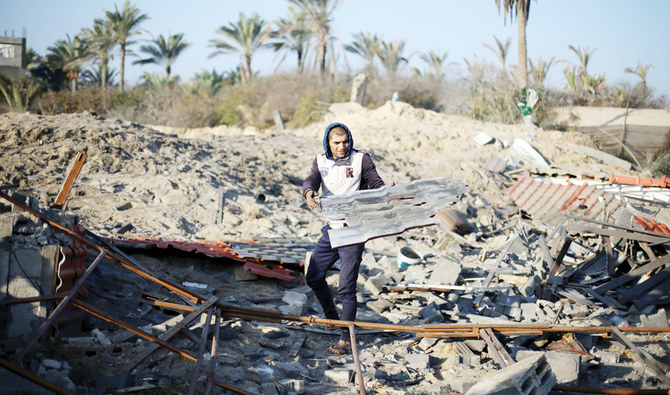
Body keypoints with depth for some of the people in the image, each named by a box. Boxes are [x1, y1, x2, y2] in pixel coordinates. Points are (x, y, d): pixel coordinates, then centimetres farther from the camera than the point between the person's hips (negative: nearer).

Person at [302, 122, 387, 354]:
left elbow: (376, 185, -8)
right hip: (331, 229, 6)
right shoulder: (321, 161, 7)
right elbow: (311, 180, -10)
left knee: (346, 287, -8)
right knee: (314, 277, 14)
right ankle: (331, 317, 38)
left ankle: (346, 339, -1)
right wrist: (308, 192, -33)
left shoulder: (361, 160, -4)